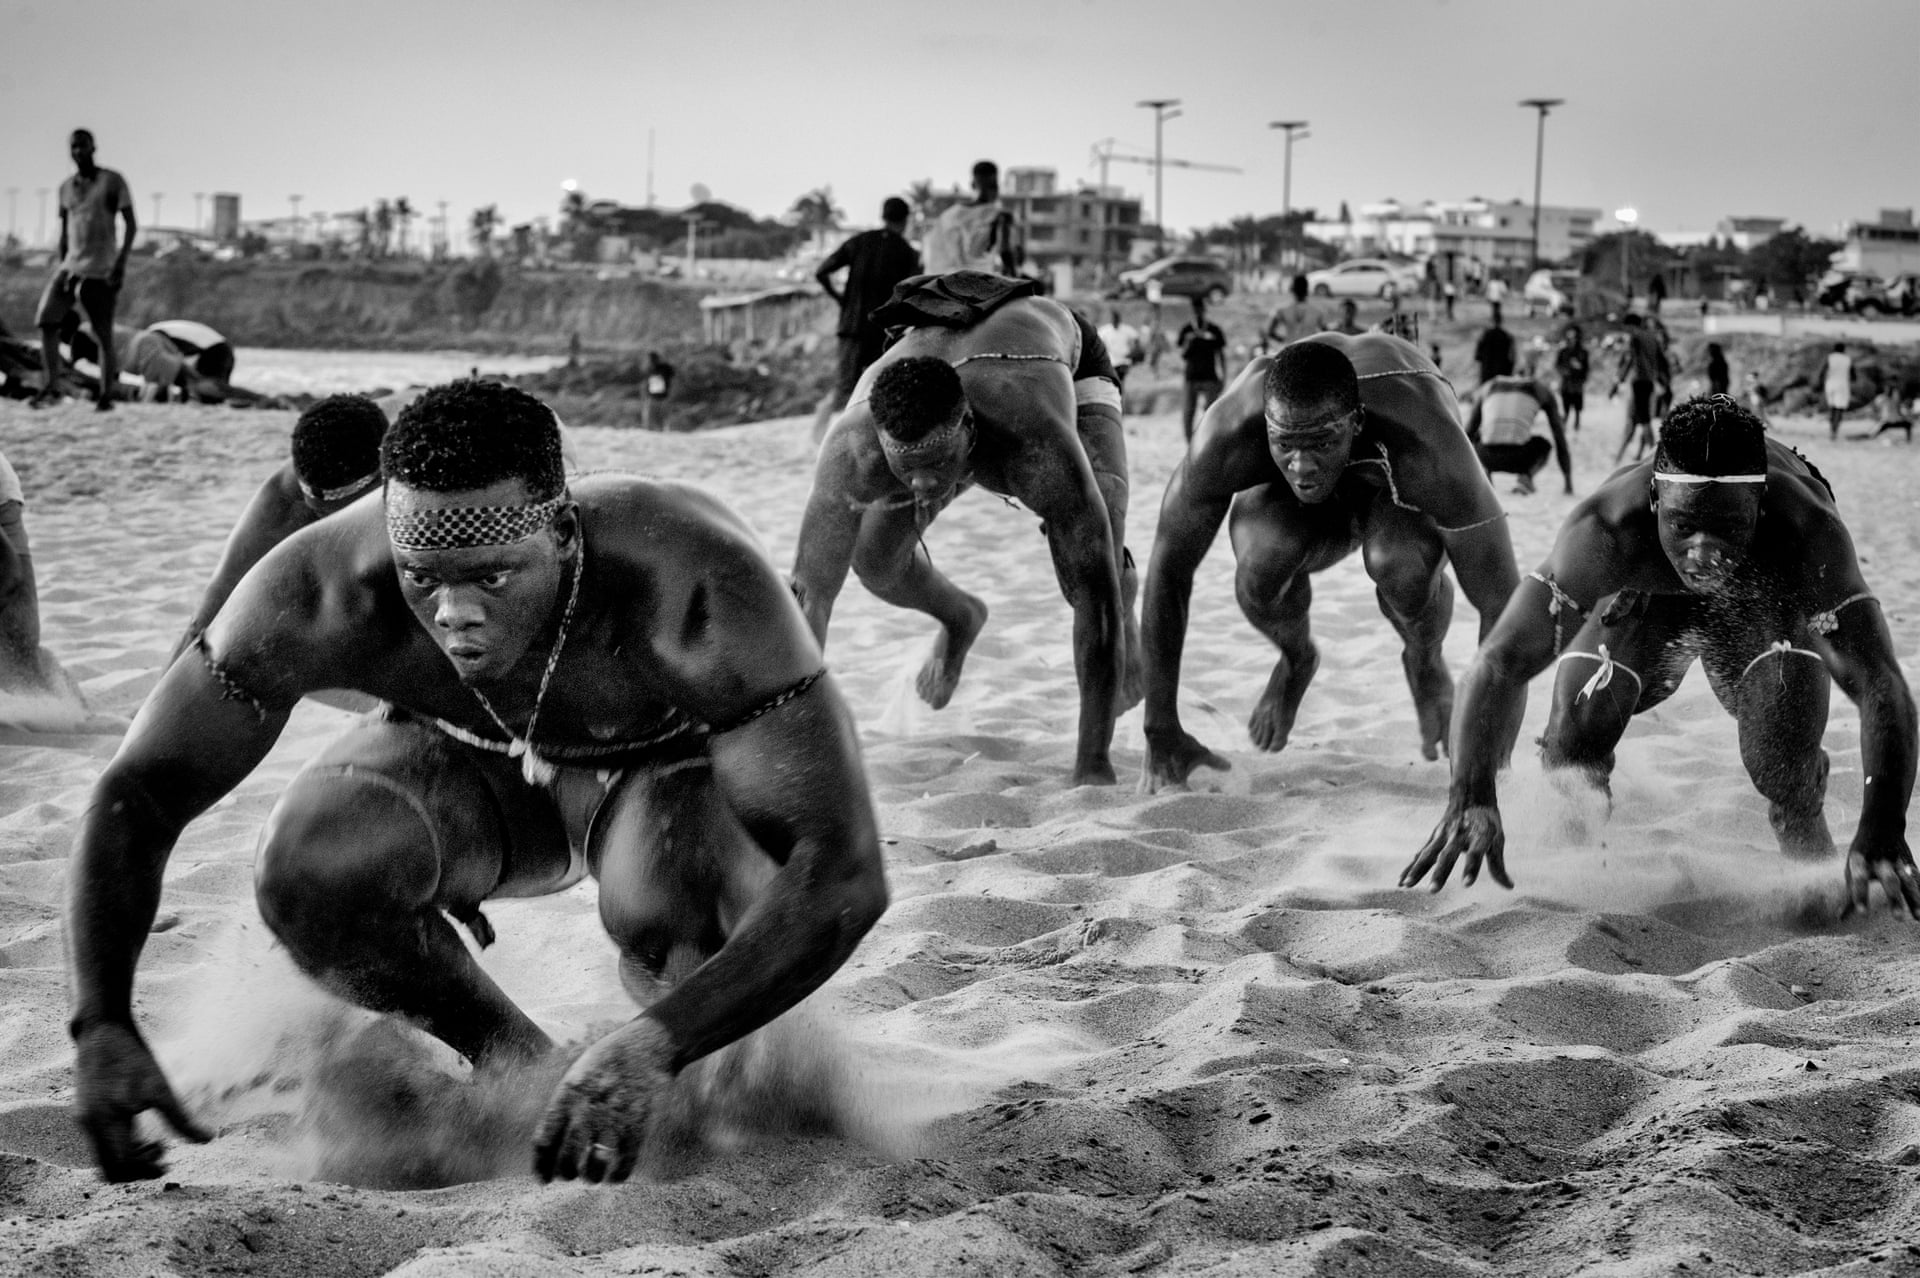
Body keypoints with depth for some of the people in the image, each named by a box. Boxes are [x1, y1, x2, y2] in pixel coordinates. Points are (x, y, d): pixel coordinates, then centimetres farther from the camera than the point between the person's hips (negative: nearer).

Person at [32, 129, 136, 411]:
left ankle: (106, 394, 4)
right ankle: (52, 386, -4)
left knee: (104, 334, -4)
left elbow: (131, 224, -4)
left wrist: (122, 259, -14)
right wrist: (60, 266, 15)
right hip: (70, 267, 5)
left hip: (101, 270, -5)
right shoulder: (66, 188, 14)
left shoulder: (112, 182, -1)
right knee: (46, 321, -9)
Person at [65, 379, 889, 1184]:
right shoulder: (320, 593, -33)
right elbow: (135, 795, -24)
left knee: (663, 907, -38)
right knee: (306, 875, -28)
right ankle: (513, 1062, 0)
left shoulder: (697, 586, -41)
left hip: (671, 765, -3)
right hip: (472, 762, 3)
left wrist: (652, 1049, -57)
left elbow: (845, 872, -44)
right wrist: (102, 1027, -40)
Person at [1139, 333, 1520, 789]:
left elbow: (1502, 603, -36)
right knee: (1261, 566, -31)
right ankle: (1297, 658, 7)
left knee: (1399, 565, -36)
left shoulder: (1429, 451, -43)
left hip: (1400, 489, -1)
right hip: (1291, 505, 2)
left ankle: (1426, 663, 2)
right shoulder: (1227, 439, -39)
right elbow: (1168, 568, -26)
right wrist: (1161, 733, -24)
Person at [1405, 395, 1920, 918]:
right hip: (1644, 597, 1)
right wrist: (1471, 799, -60)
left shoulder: (1807, 534, -45)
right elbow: (1500, 663, -43)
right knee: (1578, 726, -17)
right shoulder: (1607, 530, -43)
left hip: (1770, 595, -1)